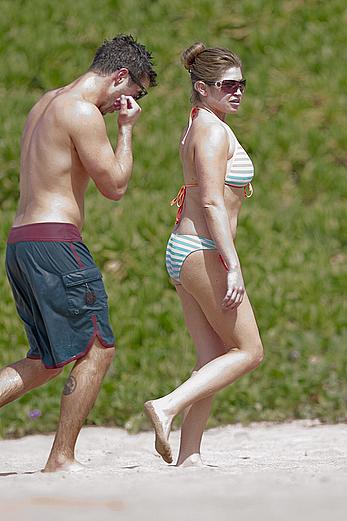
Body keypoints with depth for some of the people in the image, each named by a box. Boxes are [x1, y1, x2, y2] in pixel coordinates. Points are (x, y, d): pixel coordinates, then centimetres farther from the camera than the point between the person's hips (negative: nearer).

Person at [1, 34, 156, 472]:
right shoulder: (82, 111, -11)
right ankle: (61, 460, -2)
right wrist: (126, 129, 2)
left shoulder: (46, 104, 20)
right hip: (53, 241, -10)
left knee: (49, 361, 14)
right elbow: (114, 185, -7)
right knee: (97, 349, -3)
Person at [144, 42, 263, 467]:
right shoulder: (213, 130, -12)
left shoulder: (198, 129, 18)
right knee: (248, 352, -4)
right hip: (204, 252, -10)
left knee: (213, 359, 7)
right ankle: (168, 407, -15)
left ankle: (188, 457, 2)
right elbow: (211, 202, -20)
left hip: (183, 251, 10)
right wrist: (233, 265, -23)